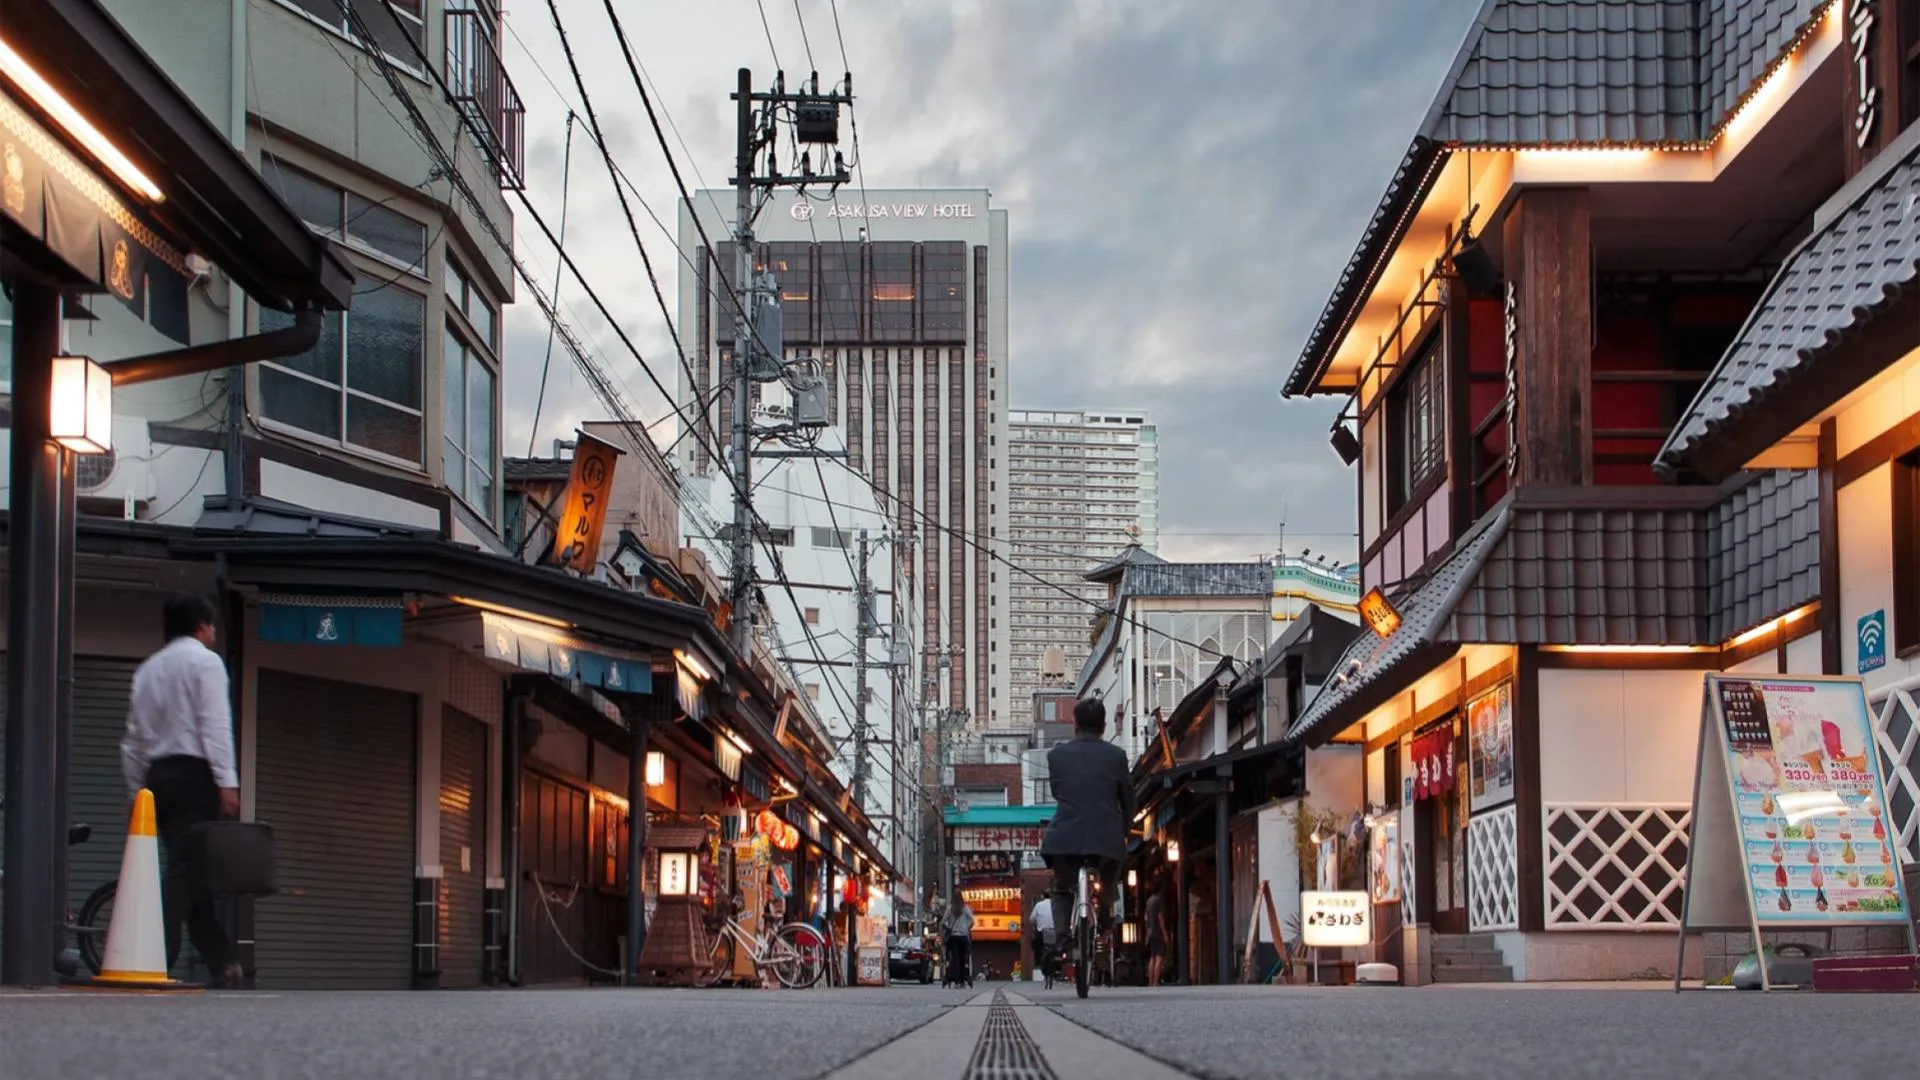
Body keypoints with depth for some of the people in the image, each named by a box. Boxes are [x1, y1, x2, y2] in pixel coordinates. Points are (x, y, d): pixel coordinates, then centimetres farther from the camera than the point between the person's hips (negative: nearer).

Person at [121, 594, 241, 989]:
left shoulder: (148, 669, 18)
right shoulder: (205, 661, -2)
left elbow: (134, 739, 15)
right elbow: (214, 726, -13)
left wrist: (139, 790, 19)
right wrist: (227, 783, -17)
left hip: (158, 777, 7)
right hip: (194, 774, -7)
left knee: (189, 871, 8)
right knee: (186, 871, -9)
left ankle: (223, 963, 6)